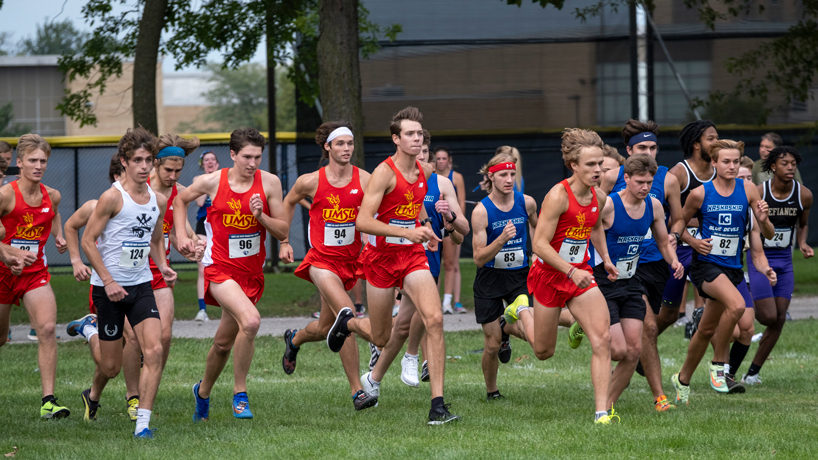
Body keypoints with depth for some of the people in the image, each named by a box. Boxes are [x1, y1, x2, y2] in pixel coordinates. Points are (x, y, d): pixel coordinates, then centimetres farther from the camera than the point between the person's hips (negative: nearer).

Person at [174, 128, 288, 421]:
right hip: (220, 268, -4)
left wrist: (261, 217, -18)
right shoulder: (212, 182, -7)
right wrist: (181, 236, 4)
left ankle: (203, 392, 39)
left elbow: (282, 233, -1)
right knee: (251, 321, -28)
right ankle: (240, 394, -14)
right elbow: (180, 200, 14)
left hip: (251, 272, 4)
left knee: (224, 342, 13)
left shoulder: (269, 183, -3)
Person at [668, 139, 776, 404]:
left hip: (732, 267, 4)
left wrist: (763, 220, -18)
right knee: (737, 305, -30)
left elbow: (769, 235, 5)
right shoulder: (700, 194, -6)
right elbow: (678, 225, 8)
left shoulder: (748, 191, 1)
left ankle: (683, 379, 32)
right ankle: (718, 363, -12)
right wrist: (694, 242, -11)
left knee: (706, 329, 12)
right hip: (705, 264, -4)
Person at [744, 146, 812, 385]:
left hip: (785, 260, 4)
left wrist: (802, 244, -4)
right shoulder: (758, 193, -14)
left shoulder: (804, 195, -3)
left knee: (779, 319, 1)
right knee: (768, 316, -14)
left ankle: (753, 372, 13)